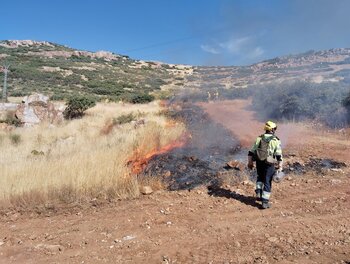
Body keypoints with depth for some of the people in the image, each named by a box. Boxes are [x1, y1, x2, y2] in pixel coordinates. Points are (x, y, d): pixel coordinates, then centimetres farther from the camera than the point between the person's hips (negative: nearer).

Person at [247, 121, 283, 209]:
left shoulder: (259, 139, 2)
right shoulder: (276, 141, -7)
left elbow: (251, 152, 2)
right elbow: (279, 156, -10)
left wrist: (250, 162, 10)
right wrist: (280, 167, -3)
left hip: (259, 162, 3)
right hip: (269, 164, -3)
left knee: (260, 177, 27)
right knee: (267, 182, 4)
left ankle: (258, 194, 17)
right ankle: (265, 202, 4)